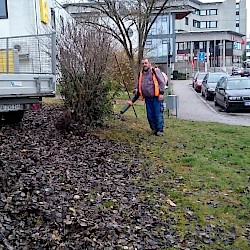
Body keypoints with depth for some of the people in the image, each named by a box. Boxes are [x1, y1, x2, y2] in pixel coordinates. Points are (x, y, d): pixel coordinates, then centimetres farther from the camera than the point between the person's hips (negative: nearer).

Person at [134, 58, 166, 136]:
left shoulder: (155, 71, -3)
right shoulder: (141, 74, 16)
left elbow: (162, 82, -7)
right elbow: (138, 84, 29)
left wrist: (161, 93, -13)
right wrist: (136, 89, 8)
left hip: (156, 97, -6)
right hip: (147, 98, 6)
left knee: (158, 114, -4)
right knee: (150, 115, 10)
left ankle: (160, 130, 5)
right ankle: (154, 129, 23)